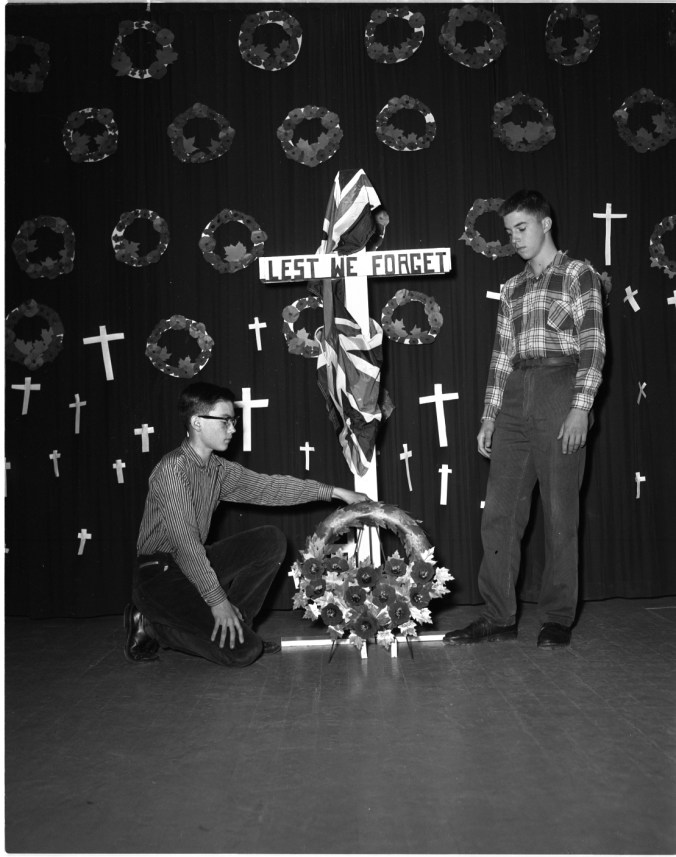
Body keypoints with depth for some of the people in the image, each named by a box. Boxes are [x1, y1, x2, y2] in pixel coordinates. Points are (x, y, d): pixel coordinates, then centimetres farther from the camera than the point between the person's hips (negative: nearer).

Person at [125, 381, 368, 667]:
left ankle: (235, 624, 4)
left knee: (272, 541, -2)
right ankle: (152, 627, 0)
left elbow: (266, 487, 7)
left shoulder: (218, 469, 5)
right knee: (241, 651, -17)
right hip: (160, 576, -8)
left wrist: (333, 491, 3)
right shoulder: (173, 469, -21)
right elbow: (185, 543, -25)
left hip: (195, 565, 9)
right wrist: (217, 600, -26)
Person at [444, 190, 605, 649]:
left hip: (560, 390, -5)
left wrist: (582, 406, -14)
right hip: (515, 398, 6)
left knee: (560, 511, -1)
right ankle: (498, 616, 8)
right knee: (500, 511, 1)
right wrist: (489, 416, 12)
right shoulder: (513, 288, 20)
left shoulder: (577, 274, 5)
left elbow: (592, 344, -4)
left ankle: (558, 618, 9)